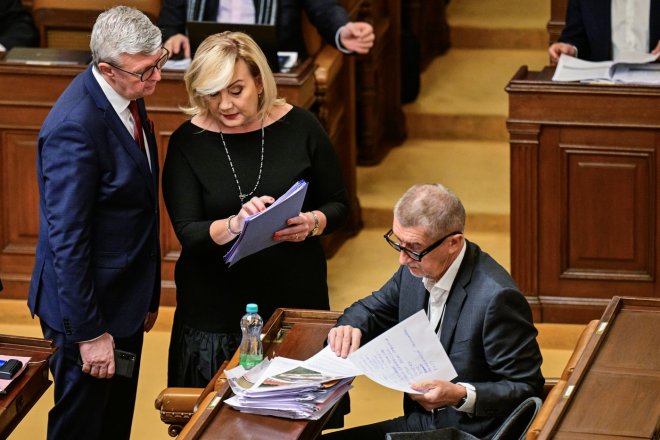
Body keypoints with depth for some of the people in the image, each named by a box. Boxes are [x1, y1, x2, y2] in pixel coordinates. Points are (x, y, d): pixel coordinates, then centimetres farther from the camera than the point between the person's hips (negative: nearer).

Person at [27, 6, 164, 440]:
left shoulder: (127, 97, 1)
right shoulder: (76, 127, -28)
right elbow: (67, 241, -25)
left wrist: (148, 295, 16)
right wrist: (88, 333, -21)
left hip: (126, 298, 9)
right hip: (92, 306, -9)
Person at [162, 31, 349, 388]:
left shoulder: (299, 127, -2)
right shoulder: (188, 142, -5)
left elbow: (338, 205, 7)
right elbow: (188, 234, -11)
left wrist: (313, 223, -16)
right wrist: (235, 225, -31)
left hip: (295, 296, 1)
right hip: (217, 305, -1)